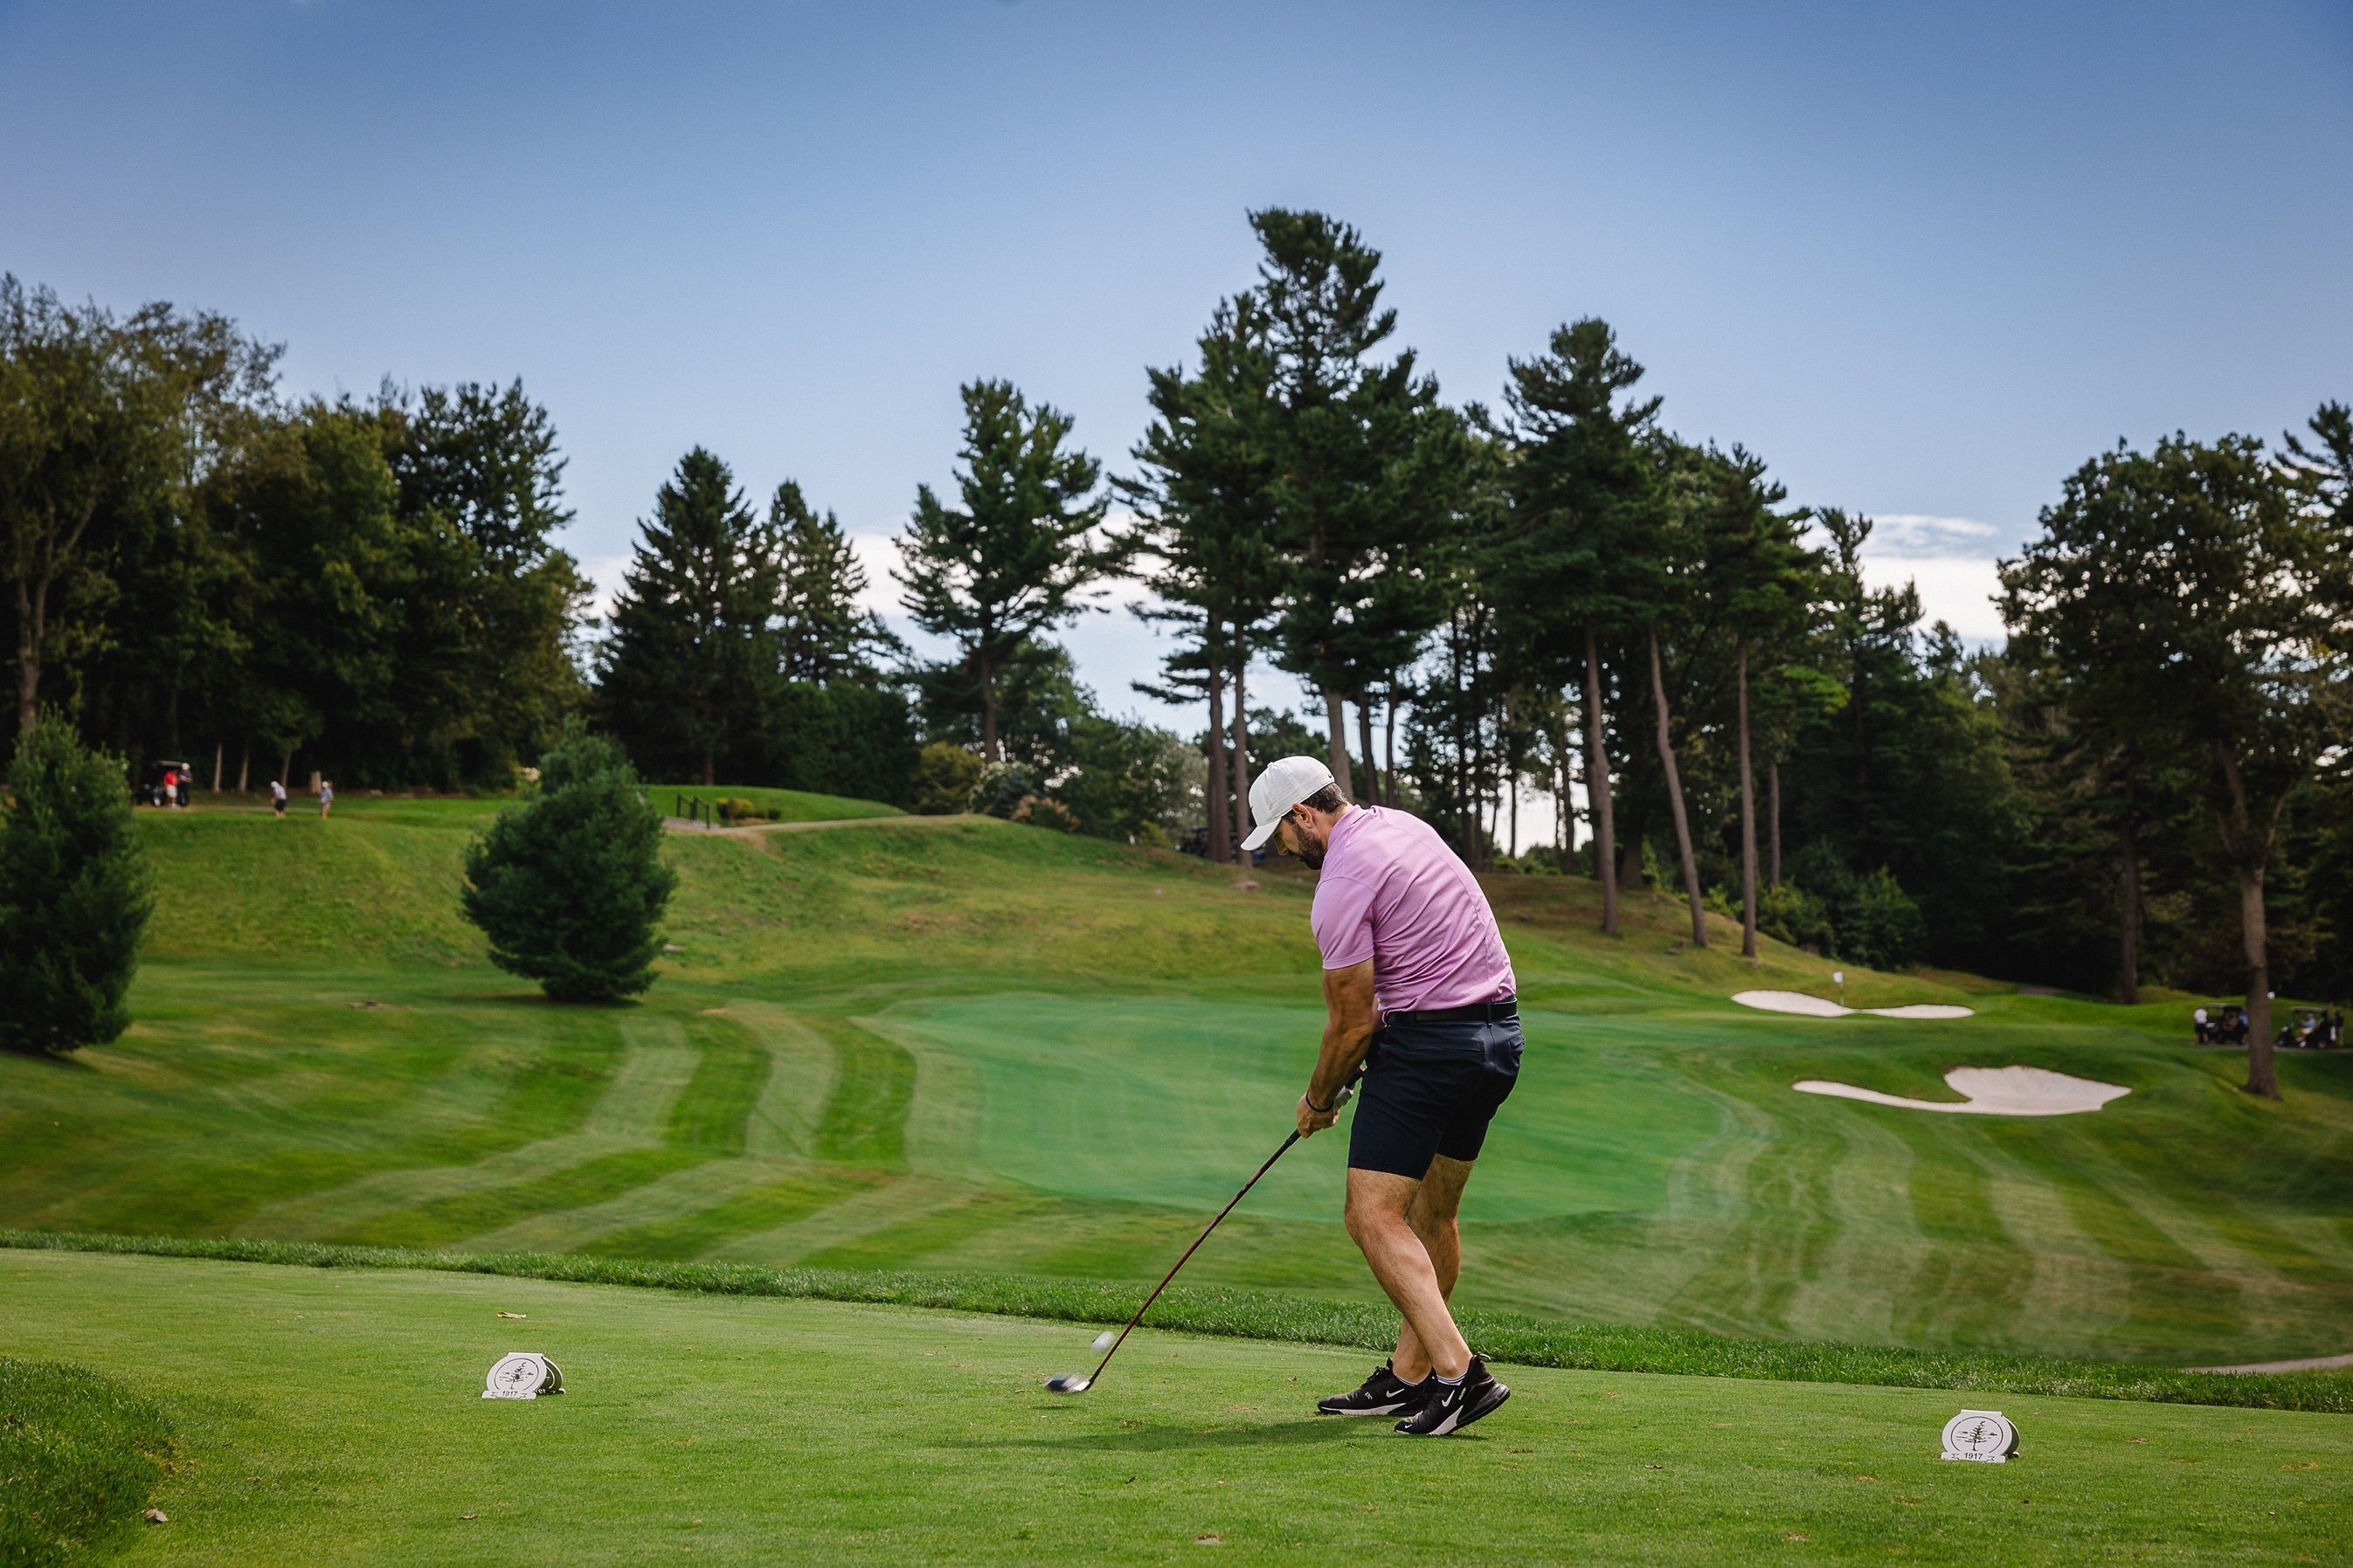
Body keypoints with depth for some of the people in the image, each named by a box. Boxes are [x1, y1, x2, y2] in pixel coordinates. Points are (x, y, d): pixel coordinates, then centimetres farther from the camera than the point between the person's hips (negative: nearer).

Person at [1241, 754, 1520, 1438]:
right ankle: (1407, 1378, 21)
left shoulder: (1342, 883, -15)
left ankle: (1458, 1373, -20)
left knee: (1376, 1217, -9)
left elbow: (1354, 1021, -11)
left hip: (1429, 1041, -10)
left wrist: (1318, 1100, 7)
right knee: (1433, 1214, 15)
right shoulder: (1404, 827, 13)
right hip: (1499, 1030, 10)